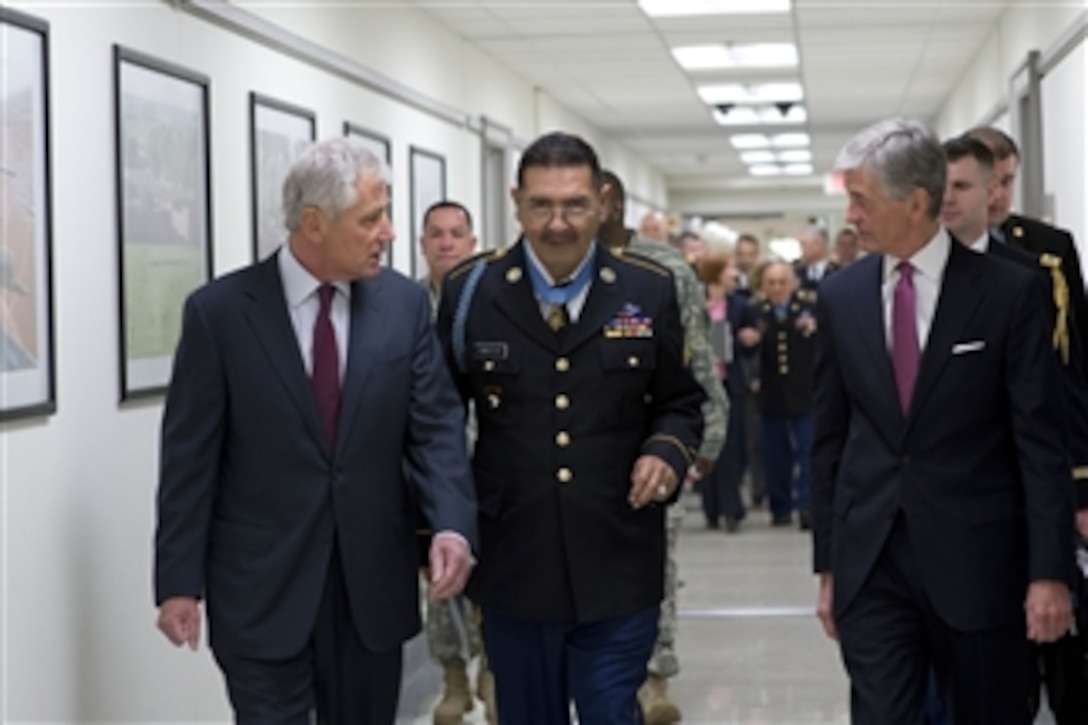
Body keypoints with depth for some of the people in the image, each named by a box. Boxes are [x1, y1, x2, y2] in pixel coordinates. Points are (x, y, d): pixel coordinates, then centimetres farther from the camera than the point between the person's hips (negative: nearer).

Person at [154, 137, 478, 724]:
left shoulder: (404, 303, 1)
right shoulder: (219, 311, -7)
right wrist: (180, 582, -7)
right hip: (260, 585, -3)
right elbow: (190, 457, -4)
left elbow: (435, 426, 0)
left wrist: (452, 524, -18)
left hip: (373, 576, 3)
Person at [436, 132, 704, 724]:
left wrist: (668, 452, -10)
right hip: (512, 566, 0)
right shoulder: (470, 291, 0)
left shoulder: (649, 290, 2)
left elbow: (680, 404, 11)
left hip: (617, 568, 0)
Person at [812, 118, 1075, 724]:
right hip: (870, 561, 2)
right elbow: (830, 438, 10)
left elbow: (1041, 440, -6)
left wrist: (1050, 571, -10)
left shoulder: (1011, 292, -5)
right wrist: (828, 564, 8)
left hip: (977, 560, -2)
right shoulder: (840, 297, 6)